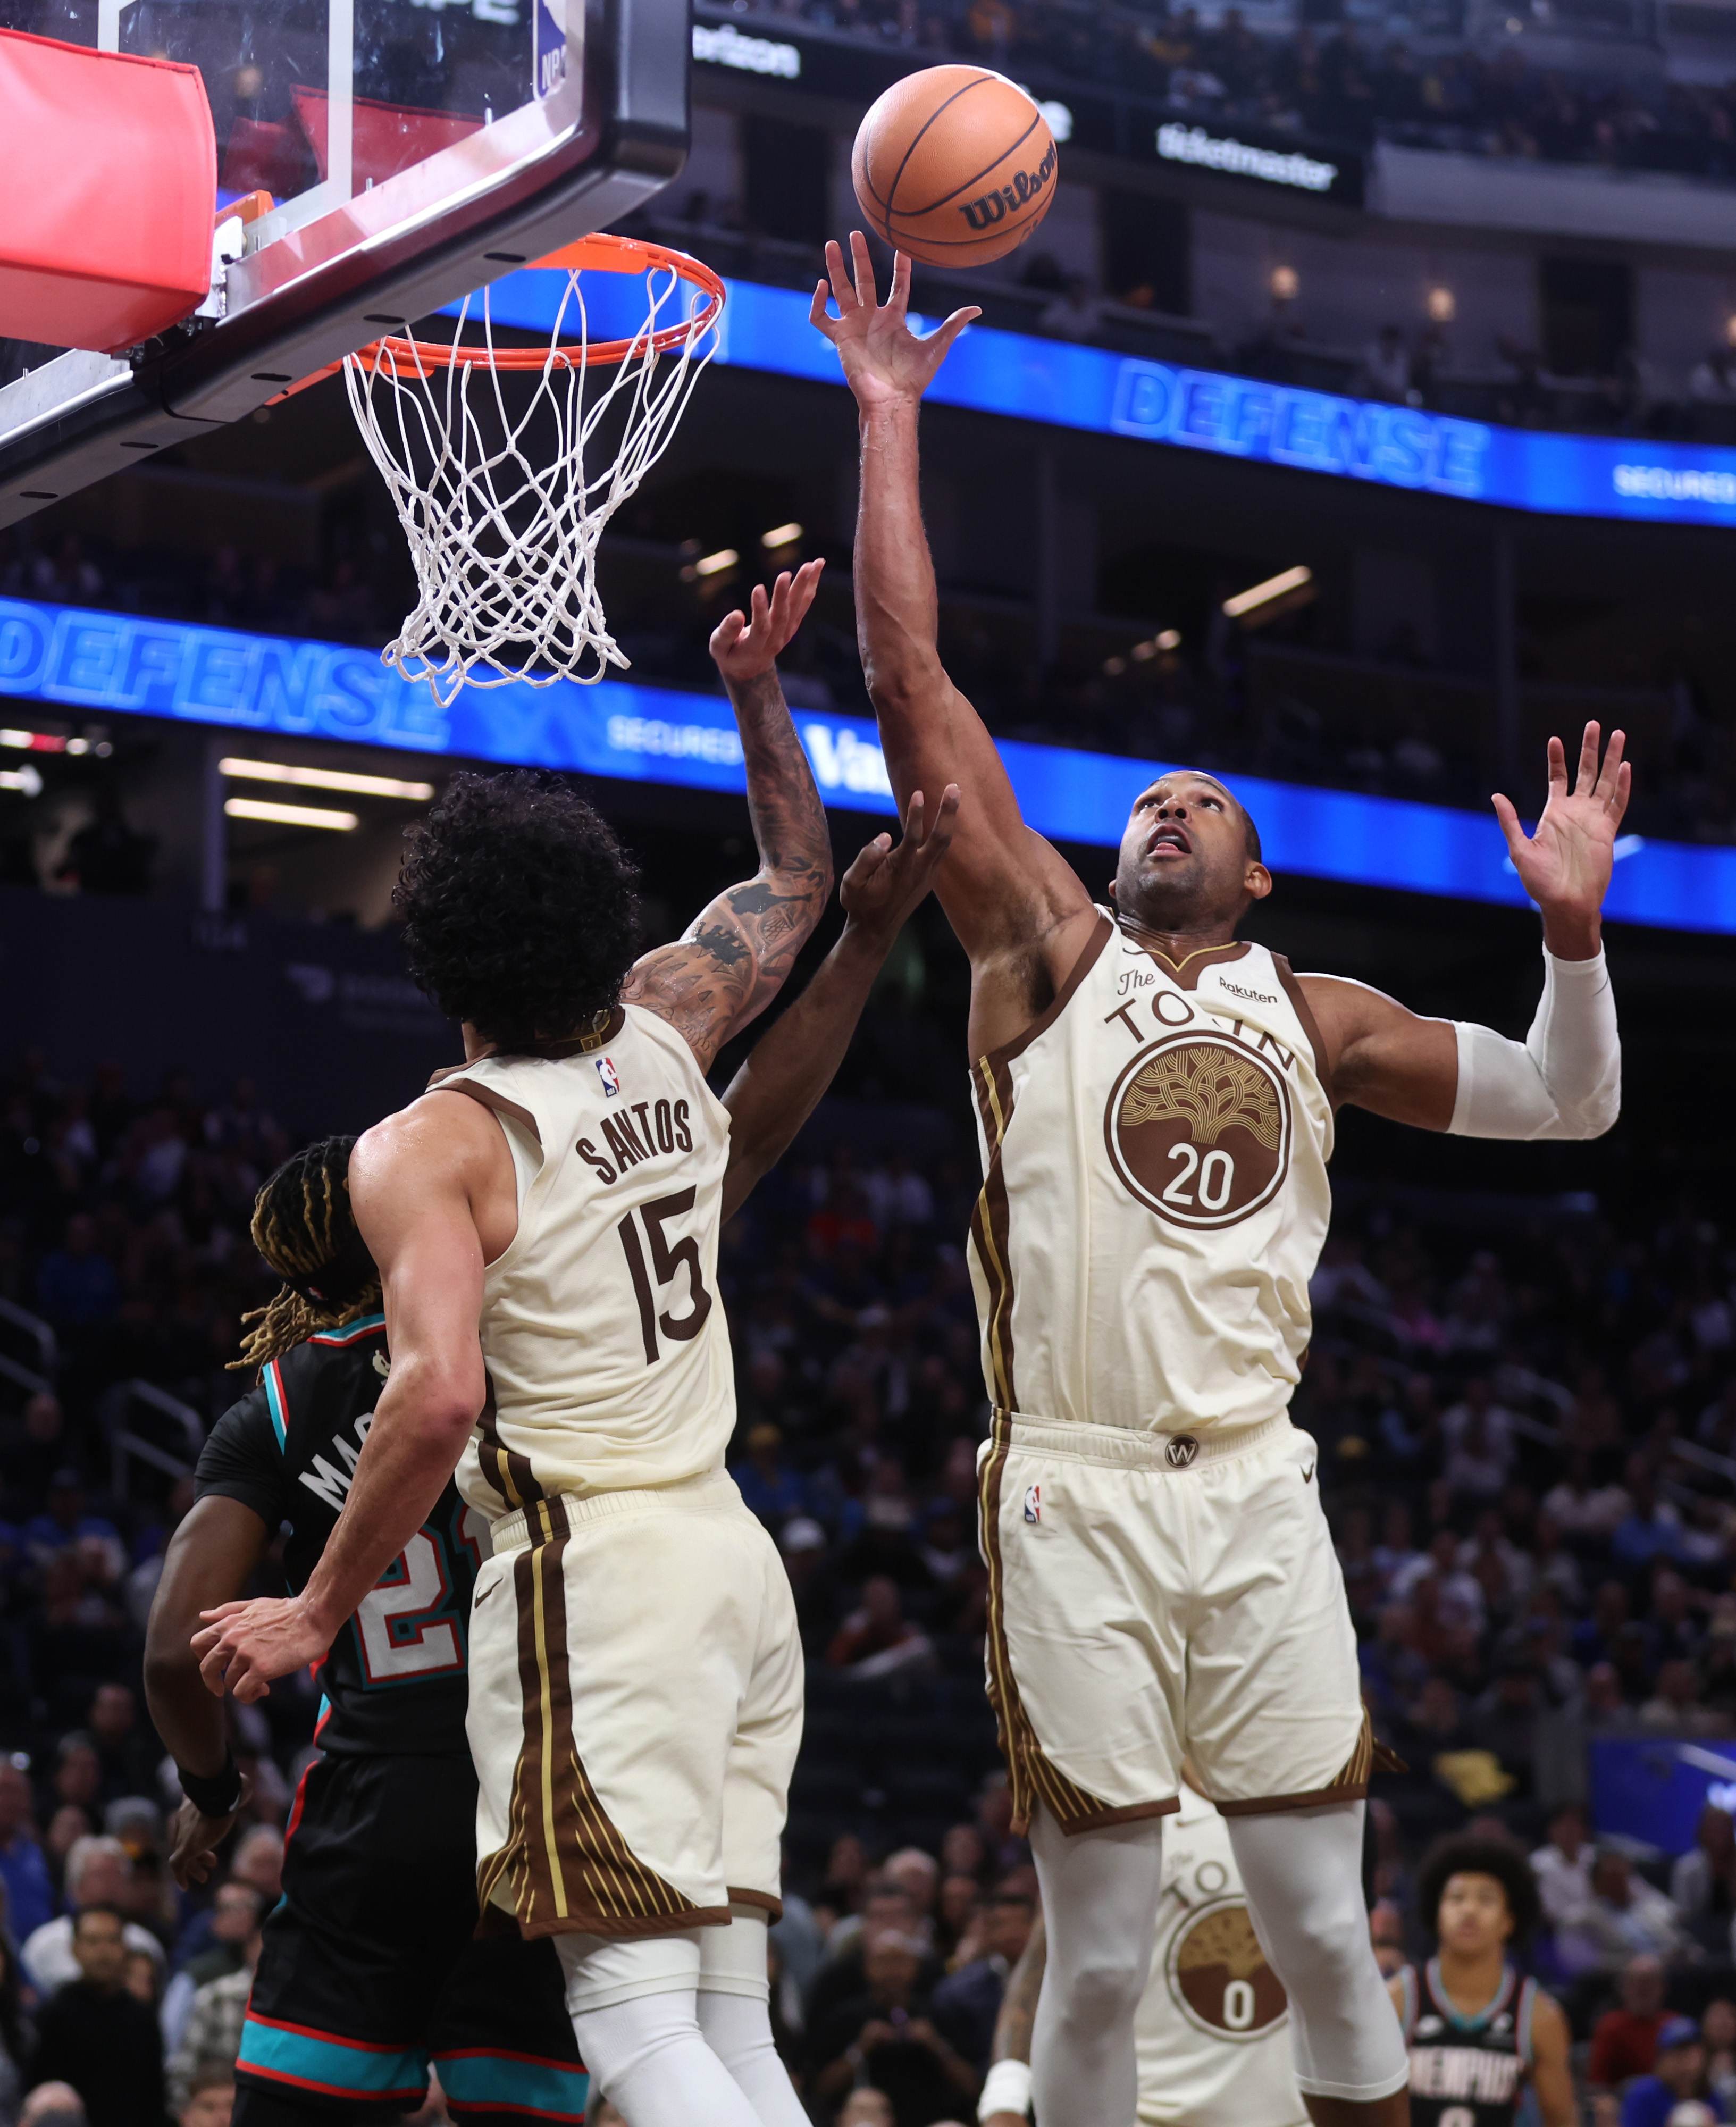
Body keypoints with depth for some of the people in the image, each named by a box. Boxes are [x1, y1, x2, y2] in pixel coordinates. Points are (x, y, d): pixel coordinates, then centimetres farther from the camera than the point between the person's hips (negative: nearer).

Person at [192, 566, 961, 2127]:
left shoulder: (426, 1149, -9)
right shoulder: (665, 1034, 10)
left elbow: (438, 1396, -22)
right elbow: (796, 878, 29)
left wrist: (318, 1614, -13)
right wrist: (760, 692, 26)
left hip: (591, 1572, -7)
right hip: (736, 1553, 7)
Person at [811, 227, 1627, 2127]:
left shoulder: (1311, 1019, 15)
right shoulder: (1048, 951, 7)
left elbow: (1565, 1105, 17)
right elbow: (910, 685, 0)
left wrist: (1573, 926, 0)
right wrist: (889, 420, -2)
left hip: (1259, 1498, 3)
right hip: (1074, 1492, -2)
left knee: (1325, 1937, 3)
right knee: (1101, 1956, 0)